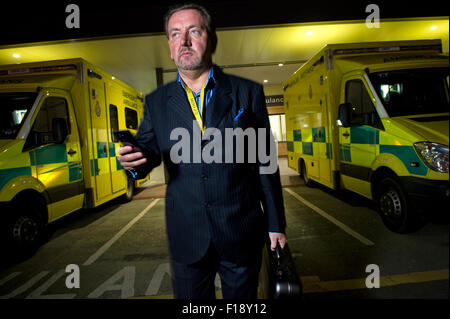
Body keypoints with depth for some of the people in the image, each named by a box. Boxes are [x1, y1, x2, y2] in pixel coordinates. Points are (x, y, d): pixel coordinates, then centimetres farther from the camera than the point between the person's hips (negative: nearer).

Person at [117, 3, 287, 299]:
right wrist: (133, 158, -20)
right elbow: (148, 152, 5)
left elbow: (265, 163, -2)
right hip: (186, 238, 2)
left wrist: (276, 224, 2)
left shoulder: (248, 93, -3)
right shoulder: (157, 102, 3)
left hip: (242, 234, -1)